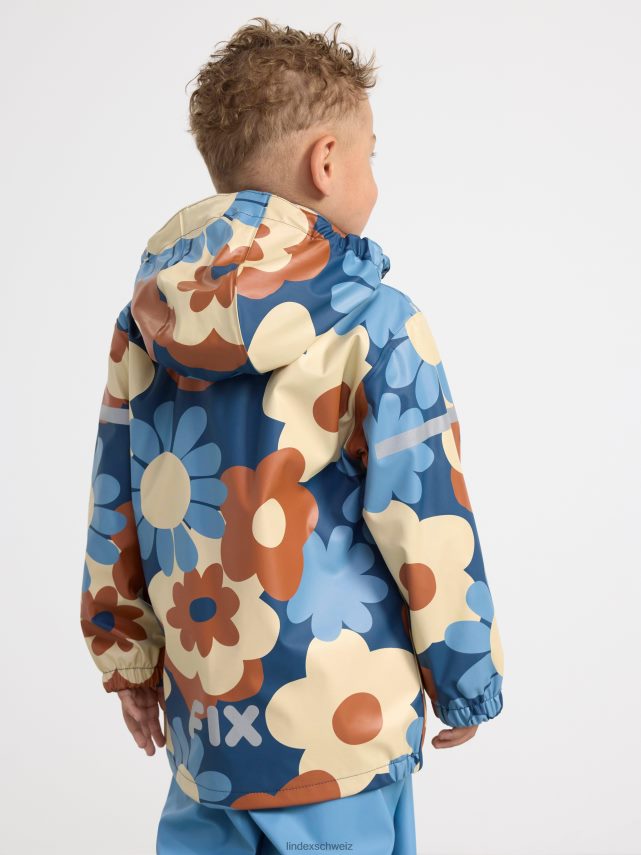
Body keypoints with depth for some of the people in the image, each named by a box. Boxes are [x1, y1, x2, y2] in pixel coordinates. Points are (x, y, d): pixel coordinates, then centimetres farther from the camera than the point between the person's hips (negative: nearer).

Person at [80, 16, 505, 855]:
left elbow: (113, 505, 7)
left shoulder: (148, 320, 1)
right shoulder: (374, 325, -15)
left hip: (198, 714, 5)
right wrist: (467, 681, 1)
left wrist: (129, 659, 18)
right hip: (341, 723, -5)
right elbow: (429, 524, -12)